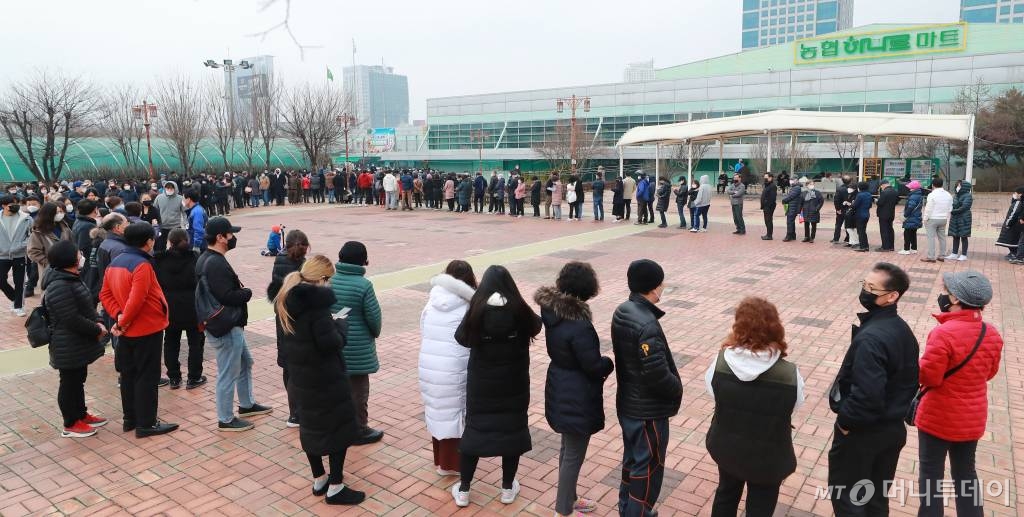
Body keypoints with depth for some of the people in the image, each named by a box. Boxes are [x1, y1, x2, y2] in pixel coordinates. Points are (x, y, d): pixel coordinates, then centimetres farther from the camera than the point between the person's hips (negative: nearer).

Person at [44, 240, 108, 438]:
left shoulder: (70, 278, 9)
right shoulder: (59, 286, -25)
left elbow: (86, 305, 16)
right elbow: (72, 320, -26)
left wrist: (97, 322, 0)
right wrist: (97, 329, -15)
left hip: (78, 343, 10)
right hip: (68, 346, -10)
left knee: (78, 379, 20)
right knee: (69, 382, 3)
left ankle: (82, 414, 34)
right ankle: (71, 425, 16)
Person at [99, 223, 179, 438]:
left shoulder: (115, 263, 7)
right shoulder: (142, 265, -21)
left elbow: (105, 294, 7)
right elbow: (136, 300, -27)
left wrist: (118, 315, -4)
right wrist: (124, 321, -14)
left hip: (128, 331, 9)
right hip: (147, 329, -9)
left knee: (128, 374, 16)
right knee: (147, 377, 0)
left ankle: (130, 418, 27)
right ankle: (146, 424, 6)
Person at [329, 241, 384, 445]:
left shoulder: (329, 281, -5)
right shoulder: (363, 285, -20)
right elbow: (373, 315, -14)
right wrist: (375, 333, 6)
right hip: (357, 347, -5)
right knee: (357, 388, 8)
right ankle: (359, 430, 19)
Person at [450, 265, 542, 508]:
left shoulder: (477, 311, -15)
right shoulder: (519, 310, -15)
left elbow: (462, 338, 2)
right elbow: (536, 326, 6)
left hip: (481, 383, 1)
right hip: (514, 384, 0)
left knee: (474, 429, 13)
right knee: (512, 430, 14)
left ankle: (463, 491, 21)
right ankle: (508, 489, 26)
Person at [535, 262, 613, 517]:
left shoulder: (552, 311, -4)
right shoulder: (579, 326, -30)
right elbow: (594, 365, -23)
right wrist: (609, 363, 0)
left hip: (560, 390, 9)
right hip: (577, 397, -9)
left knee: (568, 448, 25)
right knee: (574, 455, 9)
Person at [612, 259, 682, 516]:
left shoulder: (621, 312, 0)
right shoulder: (647, 325, -30)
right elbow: (657, 374, -28)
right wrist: (677, 389, -7)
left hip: (627, 403, 9)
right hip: (648, 410, -9)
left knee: (631, 458, 24)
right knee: (648, 466, 8)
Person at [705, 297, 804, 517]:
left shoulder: (721, 361, -22)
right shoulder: (789, 374, -27)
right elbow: (796, 404, -7)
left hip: (725, 446, 2)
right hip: (768, 457, -2)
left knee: (726, 493, 29)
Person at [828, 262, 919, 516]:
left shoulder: (870, 338, -29)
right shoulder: (904, 330, 1)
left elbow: (867, 394, -32)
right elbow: (912, 381, 10)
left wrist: (845, 421, -17)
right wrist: (897, 410, 17)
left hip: (861, 432, -8)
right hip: (894, 428, 9)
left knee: (845, 496, 10)